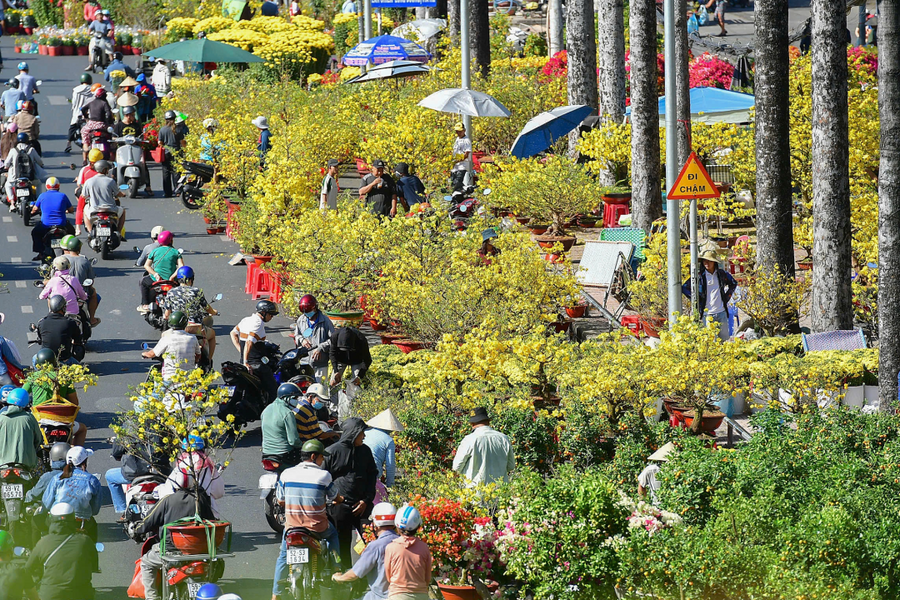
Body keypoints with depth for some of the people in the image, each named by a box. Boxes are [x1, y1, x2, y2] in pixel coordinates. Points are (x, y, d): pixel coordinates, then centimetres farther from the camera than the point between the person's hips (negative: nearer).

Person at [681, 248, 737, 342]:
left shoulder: (722, 274, 4)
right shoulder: (699, 277, -3)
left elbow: (733, 284, 22)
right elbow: (684, 288, 2)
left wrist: (727, 297, 11)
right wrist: (696, 299, -2)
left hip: (721, 313, 2)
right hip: (707, 314, -2)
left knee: (725, 339, 8)